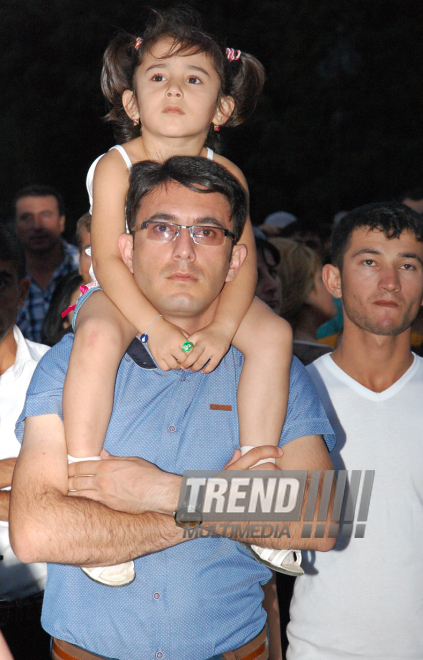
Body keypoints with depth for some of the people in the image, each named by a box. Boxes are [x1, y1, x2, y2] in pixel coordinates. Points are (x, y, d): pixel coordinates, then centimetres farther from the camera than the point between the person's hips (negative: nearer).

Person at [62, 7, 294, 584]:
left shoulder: (225, 174, -6)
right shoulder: (116, 166, -14)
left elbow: (243, 258, -11)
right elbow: (108, 259, -20)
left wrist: (221, 328, -29)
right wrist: (155, 329, -32)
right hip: (124, 297, -3)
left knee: (273, 333, -21)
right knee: (98, 336, -37)